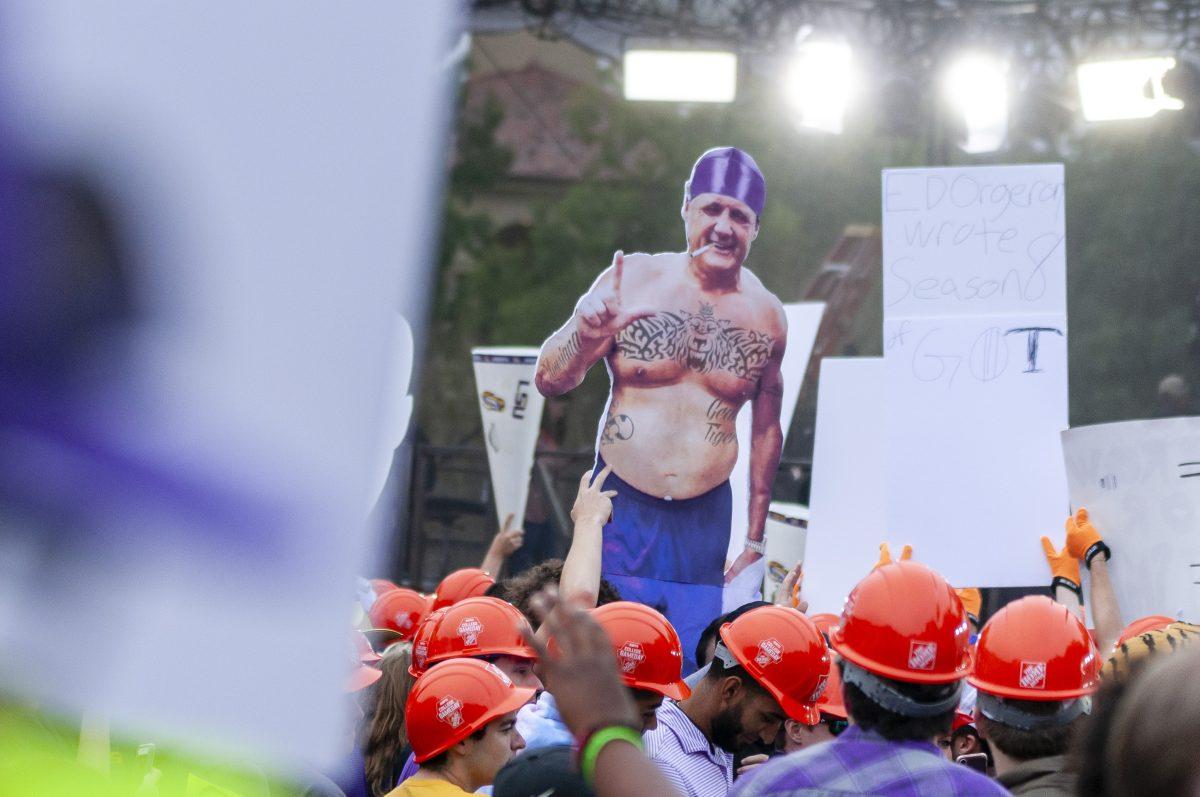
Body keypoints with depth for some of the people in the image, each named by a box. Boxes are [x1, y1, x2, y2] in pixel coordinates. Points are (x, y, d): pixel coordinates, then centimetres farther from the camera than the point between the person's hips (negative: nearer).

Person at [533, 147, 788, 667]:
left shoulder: (766, 317, 3)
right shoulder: (633, 281, -5)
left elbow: (766, 431, 15)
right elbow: (549, 381, -5)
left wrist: (755, 541, 17)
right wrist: (585, 336, -27)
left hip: (704, 522, 2)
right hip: (621, 510, -2)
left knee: (695, 671, -3)